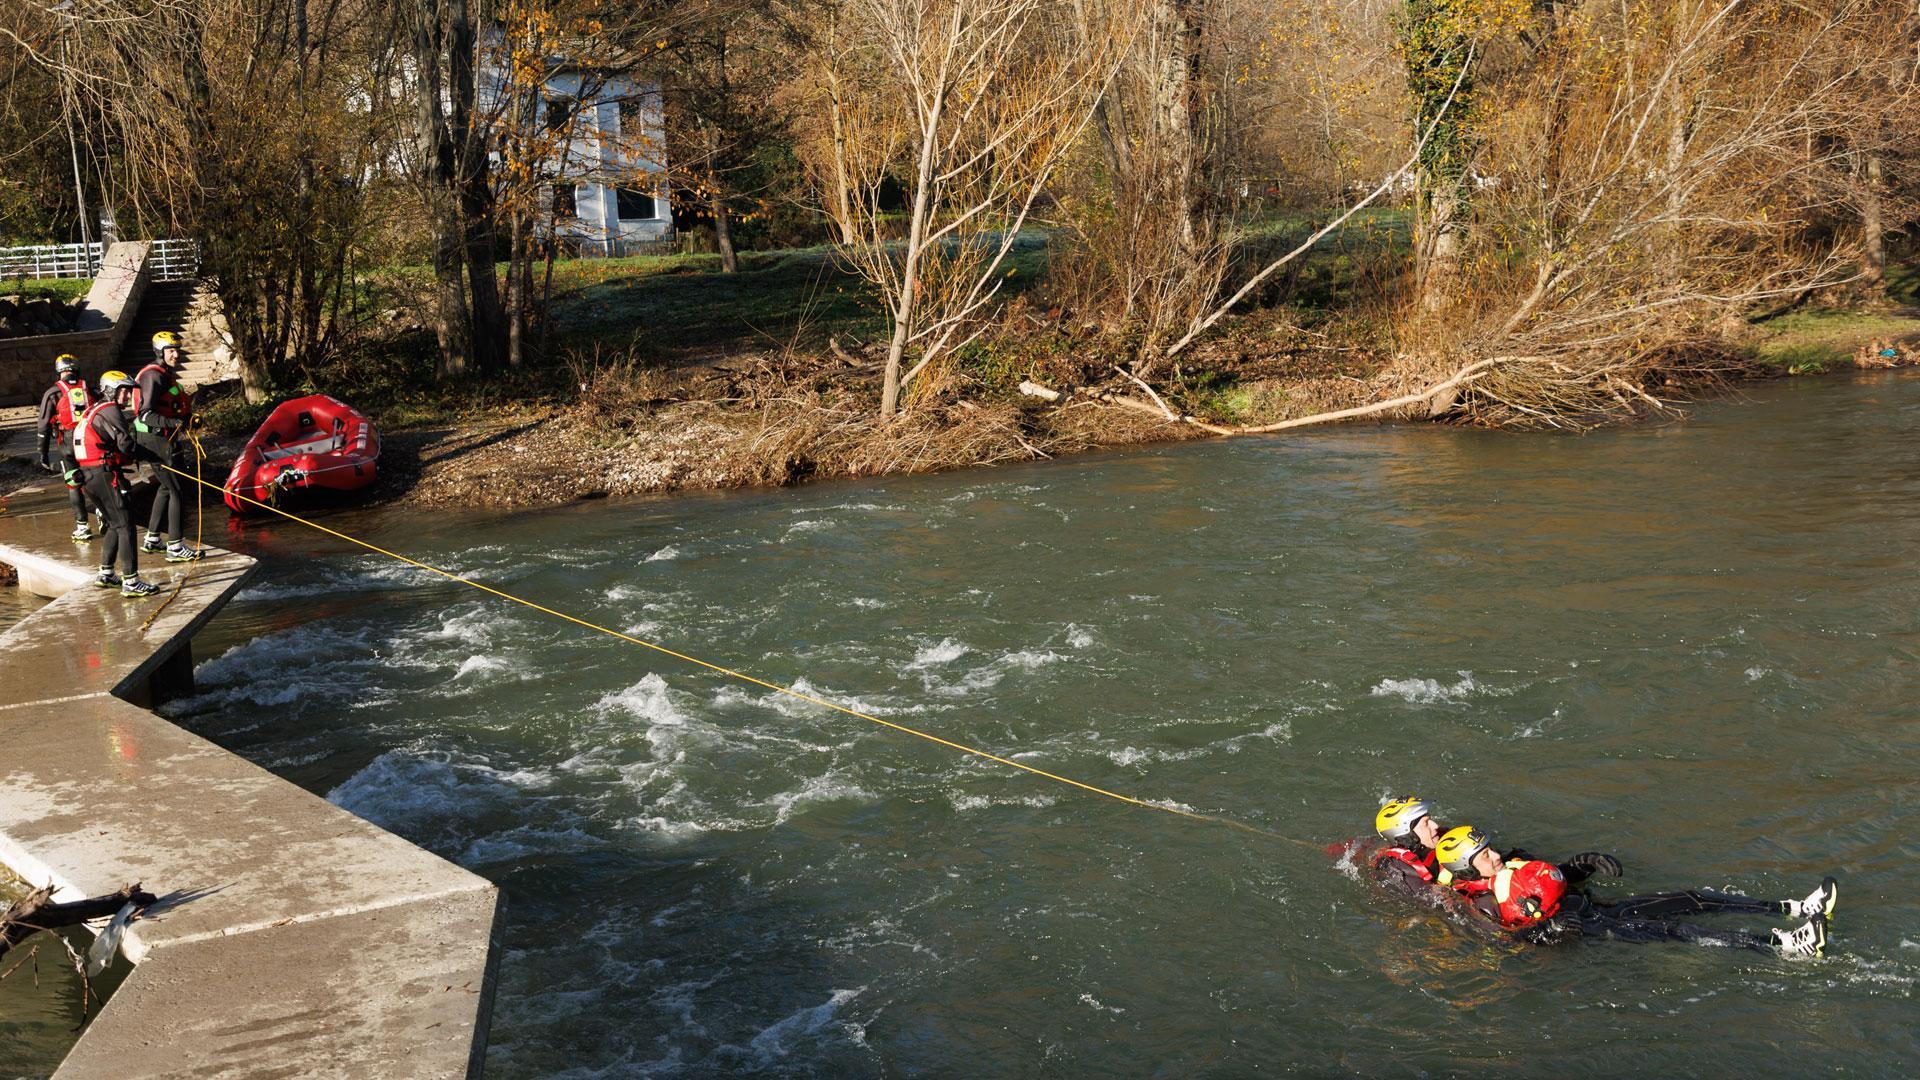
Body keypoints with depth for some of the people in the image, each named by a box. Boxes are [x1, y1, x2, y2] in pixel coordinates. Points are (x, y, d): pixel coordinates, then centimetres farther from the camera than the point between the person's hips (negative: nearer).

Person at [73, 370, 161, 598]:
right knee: (125, 525, -9)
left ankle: (105, 574, 26)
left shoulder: (93, 410, 20)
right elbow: (126, 445, -19)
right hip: (104, 474, -10)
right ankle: (130, 582, -12)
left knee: (115, 524, 20)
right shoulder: (110, 411, -10)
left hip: (88, 475, 10)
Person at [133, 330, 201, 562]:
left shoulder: (166, 374, 14)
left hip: (162, 438, 11)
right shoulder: (153, 376, -17)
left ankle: (151, 539, 31)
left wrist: (186, 418, 9)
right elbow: (145, 414, -24)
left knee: (167, 486, 21)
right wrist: (174, 423, -33)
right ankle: (175, 547, -6)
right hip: (156, 440, -11)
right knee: (177, 490, -9)